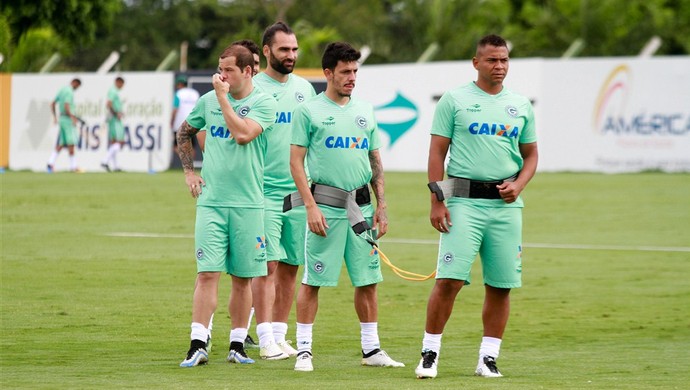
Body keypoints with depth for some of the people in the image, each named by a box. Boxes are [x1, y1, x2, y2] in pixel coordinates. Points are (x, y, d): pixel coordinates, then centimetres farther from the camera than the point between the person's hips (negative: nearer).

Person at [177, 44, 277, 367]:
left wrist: (223, 97, -13)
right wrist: (189, 171, 14)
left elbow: (243, 133, -21)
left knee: (243, 277, 6)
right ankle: (198, 346, -11)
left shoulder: (263, 103, -3)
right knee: (207, 273, -8)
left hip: (248, 204, -2)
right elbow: (184, 133, 24)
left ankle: (237, 345, 16)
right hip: (211, 201, 2)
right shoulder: (208, 100, 8)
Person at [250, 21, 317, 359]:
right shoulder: (252, 88, -4)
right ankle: (266, 339, -8)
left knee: (290, 267, 7)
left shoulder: (304, 88, 13)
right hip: (264, 189, -5)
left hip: (299, 189, 5)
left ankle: (280, 335, 14)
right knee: (268, 264, -9)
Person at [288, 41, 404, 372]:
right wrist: (311, 206, -13)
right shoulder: (309, 111, -1)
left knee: (367, 280, 7)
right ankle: (304, 350, 1)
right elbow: (296, 162, -4)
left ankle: (371, 349, 15)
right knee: (313, 281, -4)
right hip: (327, 205, -5)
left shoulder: (364, 112, 14)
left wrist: (381, 204, 10)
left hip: (362, 206, 5)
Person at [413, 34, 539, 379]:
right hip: (464, 201, -4)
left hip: (505, 204, 4)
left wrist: (518, 185, -1)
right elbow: (437, 153, 0)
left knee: (501, 285, 3)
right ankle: (429, 354, -2)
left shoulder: (520, 106, 12)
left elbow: (531, 155, 19)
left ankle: (488, 357, 12)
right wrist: (436, 201, -8)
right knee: (449, 279, -11)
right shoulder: (454, 101, 2)